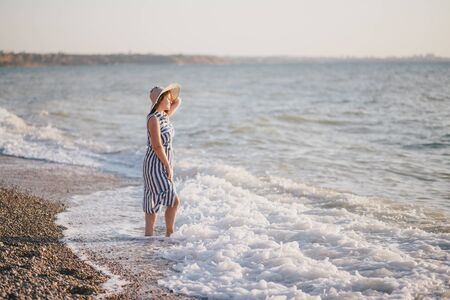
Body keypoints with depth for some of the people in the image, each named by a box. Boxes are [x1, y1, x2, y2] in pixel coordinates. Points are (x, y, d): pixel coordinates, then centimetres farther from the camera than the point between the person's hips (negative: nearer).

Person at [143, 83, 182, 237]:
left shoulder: (164, 115, 10)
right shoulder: (153, 119, -16)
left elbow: (178, 101, 27)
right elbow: (157, 146, -20)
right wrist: (168, 166, -17)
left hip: (163, 164, 9)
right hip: (156, 165, -9)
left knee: (153, 202, 11)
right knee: (174, 200, -11)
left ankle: (149, 235, 16)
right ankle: (169, 234, -2)